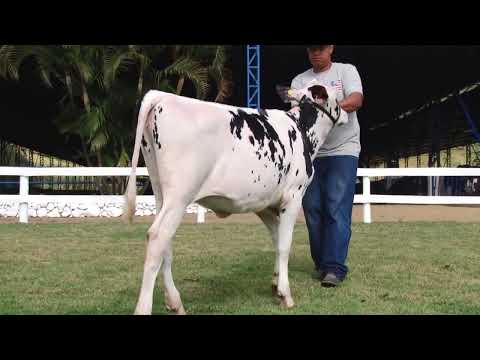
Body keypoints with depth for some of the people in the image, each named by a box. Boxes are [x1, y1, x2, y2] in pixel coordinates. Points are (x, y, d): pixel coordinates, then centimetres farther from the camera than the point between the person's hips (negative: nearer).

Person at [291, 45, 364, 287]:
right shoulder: (299, 81, 14)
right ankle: (320, 264, 15)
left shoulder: (346, 71, 6)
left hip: (342, 151, -3)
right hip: (310, 152, 4)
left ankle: (335, 268, -13)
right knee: (313, 210, 3)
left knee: (337, 210, -11)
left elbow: (356, 100, -11)